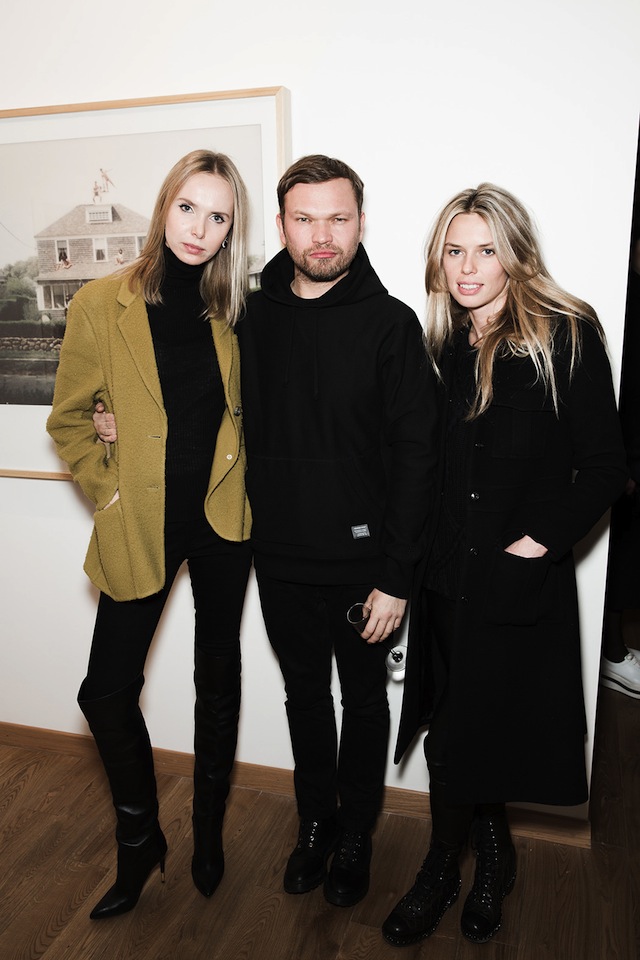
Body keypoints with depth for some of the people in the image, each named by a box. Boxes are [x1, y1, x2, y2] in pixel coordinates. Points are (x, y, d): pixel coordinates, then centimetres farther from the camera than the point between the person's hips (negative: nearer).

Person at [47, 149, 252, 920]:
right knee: (107, 689, 2)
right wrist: (109, 488, -2)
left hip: (222, 516, 2)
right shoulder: (101, 305, -6)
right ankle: (138, 840, 29)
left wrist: (242, 478, 5)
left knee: (218, 676, 13)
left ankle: (209, 829, 37)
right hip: (141, 525, -1)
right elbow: (69, 420, 4)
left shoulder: (231, 309, 0)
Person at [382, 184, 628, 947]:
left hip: (522, 581, -4)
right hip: (446, 577, 4)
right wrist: (413, 554, 4)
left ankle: (442, 870, 32)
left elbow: (604, 464, -7)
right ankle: (492, 854, 40)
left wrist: (543, 539, -13)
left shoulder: (567, 337, -7)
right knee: (458, 729, 15)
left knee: (462, 737, 5)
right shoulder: (438, 344, 7)